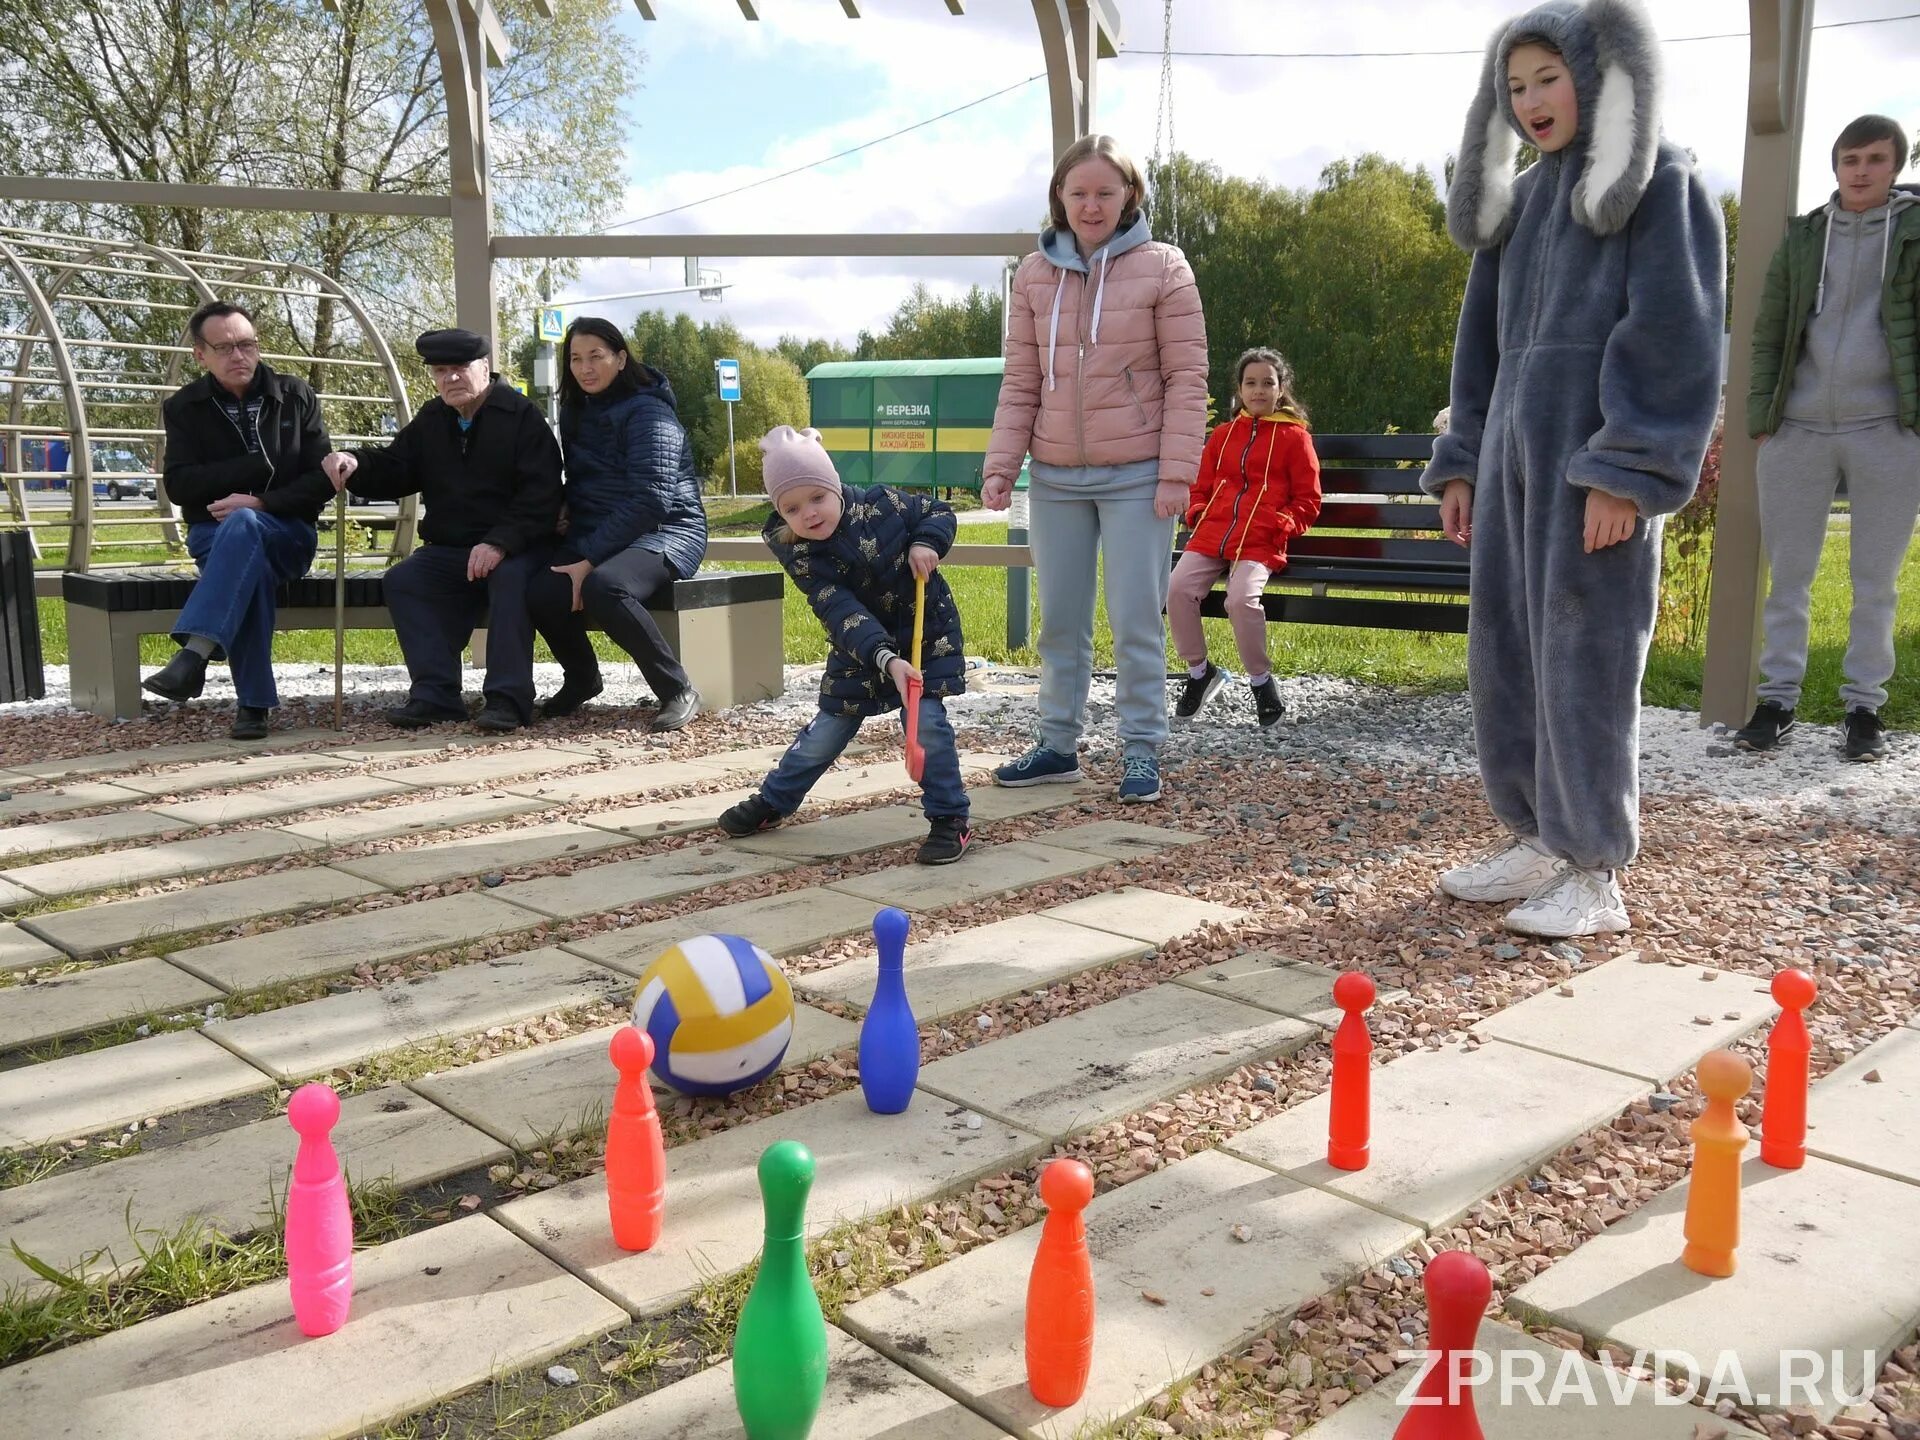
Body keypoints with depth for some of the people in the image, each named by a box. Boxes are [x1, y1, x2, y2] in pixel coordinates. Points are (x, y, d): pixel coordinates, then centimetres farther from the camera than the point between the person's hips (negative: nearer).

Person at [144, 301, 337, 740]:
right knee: (251, 564, -37)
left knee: (243, 524, -38)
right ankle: (253, 703, -40)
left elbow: (323, 479, 0)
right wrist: (261, 464, -11)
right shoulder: (183, 407, 5)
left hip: (287, 533, 0)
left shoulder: (295, 396, 6)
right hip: (213, 532, 0)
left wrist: (261, 503, -17)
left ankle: (194, 654, -53)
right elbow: (180, 487, -5)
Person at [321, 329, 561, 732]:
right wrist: (355, 463, -7)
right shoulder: (431, 421, 14)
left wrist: (500, 543, -29)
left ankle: (508, 697, -36)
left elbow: (541, 494, -16)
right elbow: (394, 470, 17)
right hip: (448, 550, 6)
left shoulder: (522, 416, -6)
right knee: (401, 582, -17)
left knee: (511, 578, -36)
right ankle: (436, 692, -23)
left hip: (513, 550, -6)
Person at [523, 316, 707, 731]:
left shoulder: (648, 412, -11)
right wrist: (566, 505, 3)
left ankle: (679, 692, -22)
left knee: (602, 587, -38)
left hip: (665, 531, -6)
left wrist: (588, 560, -23)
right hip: (595, 536, 6)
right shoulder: (575, 411, 13)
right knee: (541, 592, -24)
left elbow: (650, 500, -20)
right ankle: (581, 678, 7)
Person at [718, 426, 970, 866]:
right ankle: (771, 802, 30)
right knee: (828, 730, 8)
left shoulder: (882, 503, -19)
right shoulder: (800, 555, -21)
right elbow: (842, 613, -31)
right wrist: (887, 660, -43)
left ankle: (949, 820, -2)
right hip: (860, 647, 1)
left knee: (925, 721, -16)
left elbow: (939, 513, -2)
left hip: (925, 632, -1)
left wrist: (925, 543, -24)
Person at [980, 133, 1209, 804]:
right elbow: (1020, 382, 7)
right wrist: (1000, 464, -2)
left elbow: (1186, 379, -5)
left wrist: (1176, 473, -11)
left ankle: (1141, 751, 12)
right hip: (1055, 477, 4)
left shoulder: (1162, 268, -3)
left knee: (1136, 622, 0)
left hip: (1136, 476, -4)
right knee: (1059, 620, 11)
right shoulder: (1035, 274, 6)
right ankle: (1058, 744, 24)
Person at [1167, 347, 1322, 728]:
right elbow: (1201, 487, 27)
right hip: (1211, 535, 4)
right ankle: (1198, 670, -1)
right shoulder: (1223, 434, 21)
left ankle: (1261, 680, -7)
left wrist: (1279, 525, -8)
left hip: (1261, 543, -4)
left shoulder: (1294, 437, 10)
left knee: (1242, 598, -31)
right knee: (1177, 588, -22)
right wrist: (1198, 515, 7)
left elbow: (1307, 501, 8)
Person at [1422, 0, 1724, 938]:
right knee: (1503, 649, 7)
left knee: (1585, 657, -6)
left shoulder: (1661, 185, -3)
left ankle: (1595, 872, 4)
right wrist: (1460, 463, 12)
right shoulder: (1521, 202, 17)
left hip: (1600, 459, -7)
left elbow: (1674, 336, -12)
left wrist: (1626, 474, -20)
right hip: (1517, 450, 7)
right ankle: (1534, 841, 19)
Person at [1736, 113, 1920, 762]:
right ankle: (1777, 698, 11)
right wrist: (1760, 414, 2)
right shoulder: (1803, 235, 11)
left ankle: (1865, 705, 12)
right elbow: (1770, 330, 11)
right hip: (1798, 430, 2)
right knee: (1787, 576, 4)